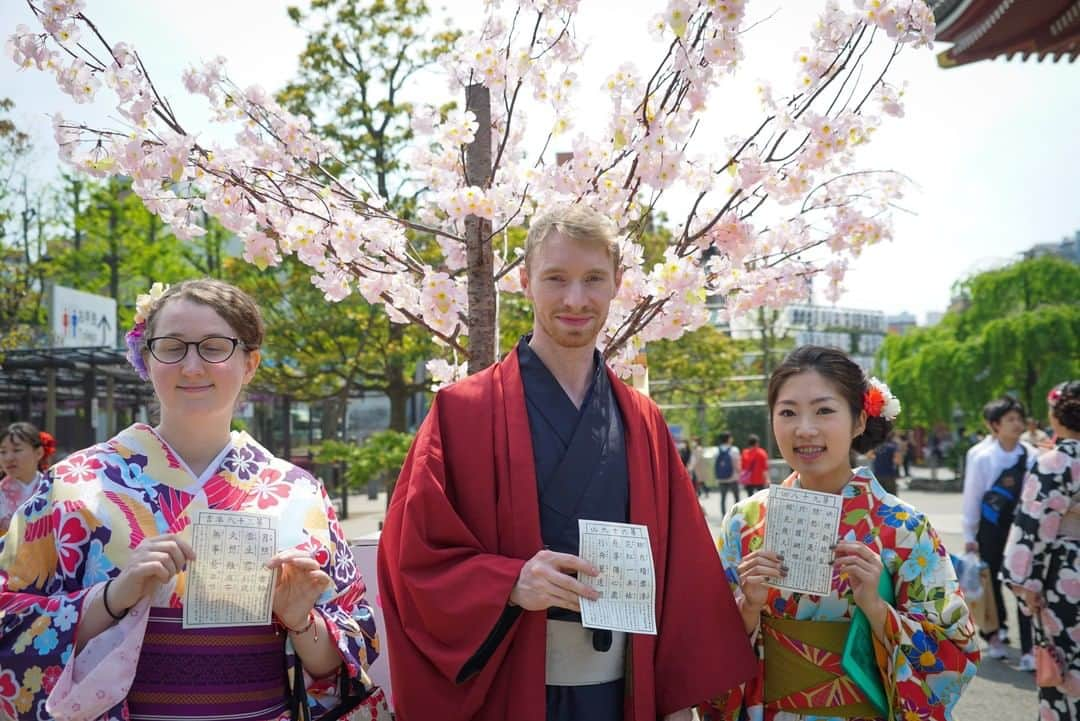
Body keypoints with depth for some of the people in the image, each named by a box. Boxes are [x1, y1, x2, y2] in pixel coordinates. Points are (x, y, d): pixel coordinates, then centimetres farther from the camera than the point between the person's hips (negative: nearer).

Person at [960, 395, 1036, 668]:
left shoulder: (1030, 456, -4)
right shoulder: (982, 458, -9)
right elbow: (972, 498, -3)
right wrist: (969, 536, -1)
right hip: (992, 529, -1)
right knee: (992, 582, 13)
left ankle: (1028, 649, 1)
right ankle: (996, 635, 34)